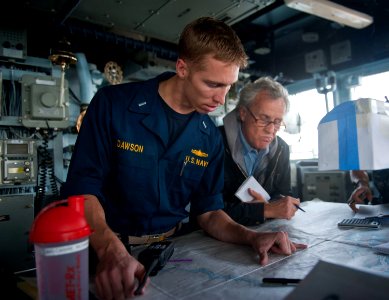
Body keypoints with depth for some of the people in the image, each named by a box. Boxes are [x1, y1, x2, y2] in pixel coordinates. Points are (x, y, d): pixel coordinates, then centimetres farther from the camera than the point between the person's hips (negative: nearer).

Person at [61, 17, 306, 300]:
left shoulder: (211, 137, 0)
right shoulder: (113, 104, -11)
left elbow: (208, 212, 4)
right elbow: (82, 187, -14)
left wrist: (251, 236, -14)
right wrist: (111, 249, -30)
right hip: (107, 249, -2)